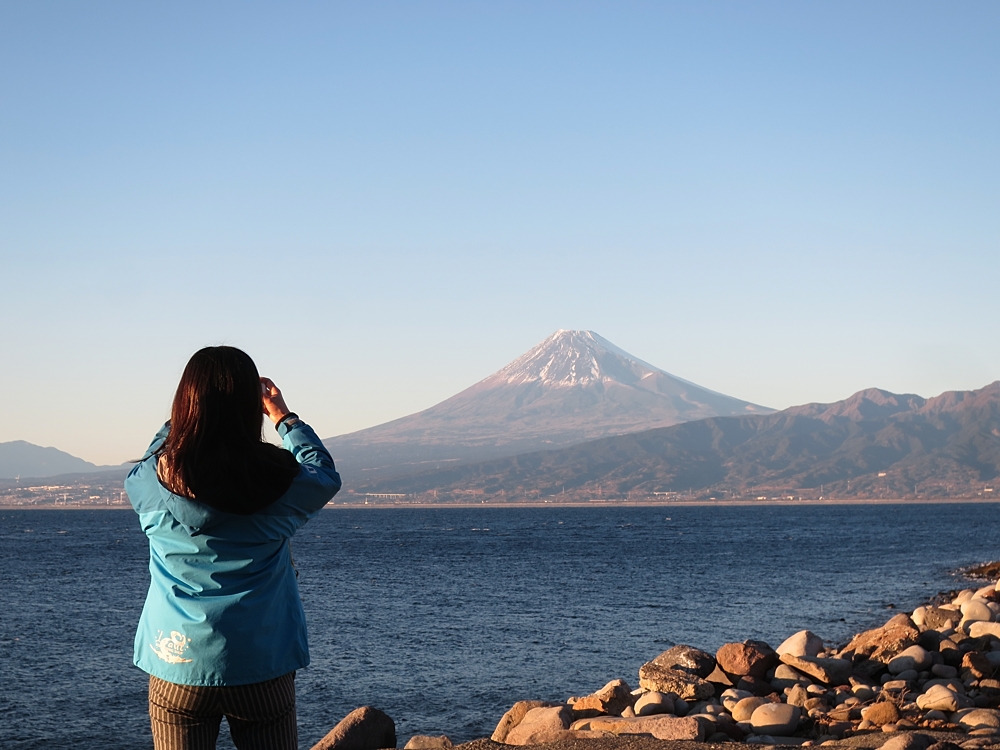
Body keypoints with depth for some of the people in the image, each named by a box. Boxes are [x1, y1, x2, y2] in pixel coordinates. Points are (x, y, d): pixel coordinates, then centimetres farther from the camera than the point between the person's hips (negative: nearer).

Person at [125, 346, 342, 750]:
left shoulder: (154, 481, -9)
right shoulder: (281, 481, -11)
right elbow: (326, 474, 13)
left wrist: (187, 412, 21)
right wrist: (283, 416, 24)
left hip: (177, 667, 1)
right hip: (263, 667, -1)